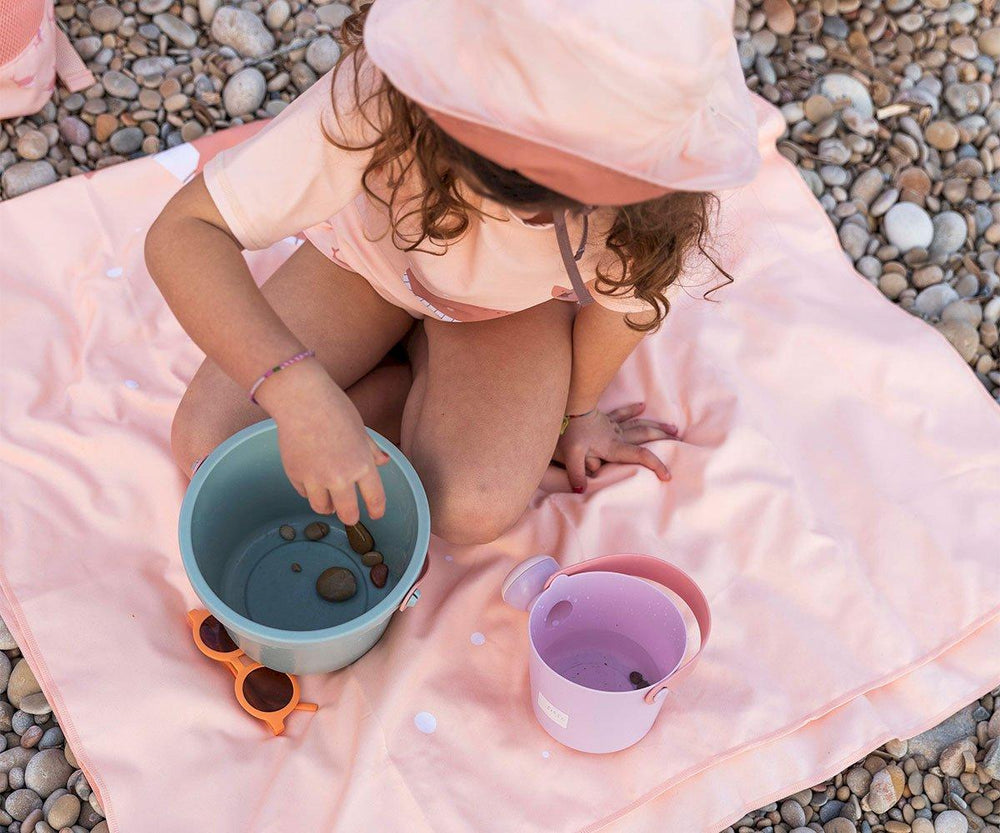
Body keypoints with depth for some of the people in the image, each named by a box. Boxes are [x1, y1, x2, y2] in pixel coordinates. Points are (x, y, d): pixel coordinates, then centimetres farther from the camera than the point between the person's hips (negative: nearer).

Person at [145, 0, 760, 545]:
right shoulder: (381, 100, -41)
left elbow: (625, 297, -13)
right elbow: (185, 232, -40)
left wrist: (577, 413, 6)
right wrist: (295, 388, -56)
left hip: (521, 304, 0)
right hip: (374, 253, 1)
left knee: (474, 509, -25)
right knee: (205, 442, -12)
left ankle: (423, 360, 7)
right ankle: (424, 376, 6)